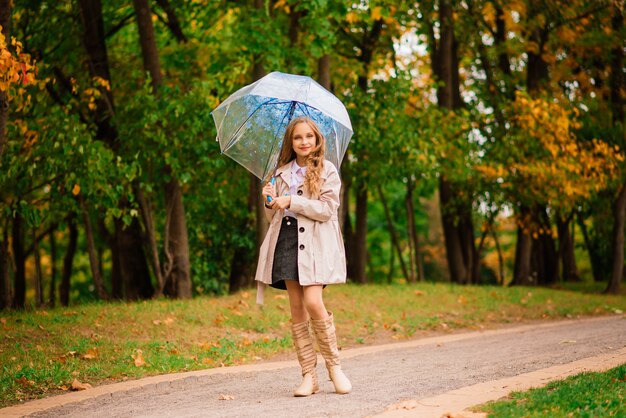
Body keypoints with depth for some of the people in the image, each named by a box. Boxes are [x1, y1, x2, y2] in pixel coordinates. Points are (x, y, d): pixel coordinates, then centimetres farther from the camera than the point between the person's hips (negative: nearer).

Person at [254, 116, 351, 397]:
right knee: (297, 310, 0)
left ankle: (334, 366, -3)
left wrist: (291, 201, -12)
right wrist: (270, 202, -3)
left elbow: (327, 209, -8)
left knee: (313, 302, -19)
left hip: (315, 244, -4)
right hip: (287, 242, 4)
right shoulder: (282, 173, 16)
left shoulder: (327, 171, 3)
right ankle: (309, 376, 3)